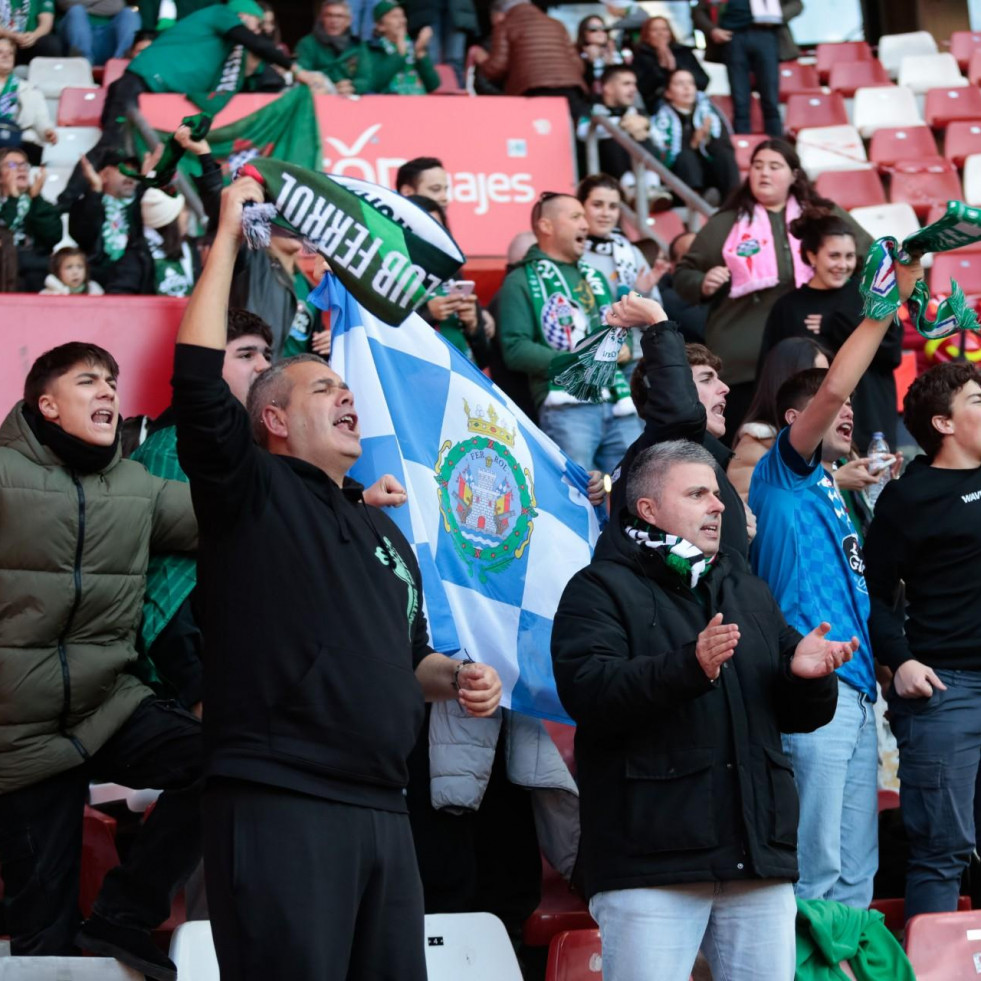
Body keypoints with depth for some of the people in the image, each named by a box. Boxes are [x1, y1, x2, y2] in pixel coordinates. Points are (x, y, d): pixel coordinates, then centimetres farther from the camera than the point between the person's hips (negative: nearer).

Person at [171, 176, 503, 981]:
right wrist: (228, 237, -6)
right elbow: (198, 377, -12)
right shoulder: (251, 492, 3)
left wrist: (455, 677, 12)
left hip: (382, 812, 8)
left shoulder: (384, 532, 25)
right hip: (279, 803, -7)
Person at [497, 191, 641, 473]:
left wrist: (624, 349, 10)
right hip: (566, 406, -6)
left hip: (619, 407, 6)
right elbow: (515, 349, -7)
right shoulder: (522, 281, 3)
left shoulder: (593, 277, 26)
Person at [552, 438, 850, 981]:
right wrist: (688, 666, -29)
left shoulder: (749, 591, 23)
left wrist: (806, 676, -1)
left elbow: (799, 715, 23)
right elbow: (586, 691, -17)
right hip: (651, 858, -6)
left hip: (759, 859, 6)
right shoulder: (601, 588, 2)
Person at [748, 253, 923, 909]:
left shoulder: (831, 491, 25)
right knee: (815, 863, -12)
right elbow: (831, 388, -13)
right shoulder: (784, 473, 2)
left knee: (856, 867, 7)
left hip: (856, 686, 9)